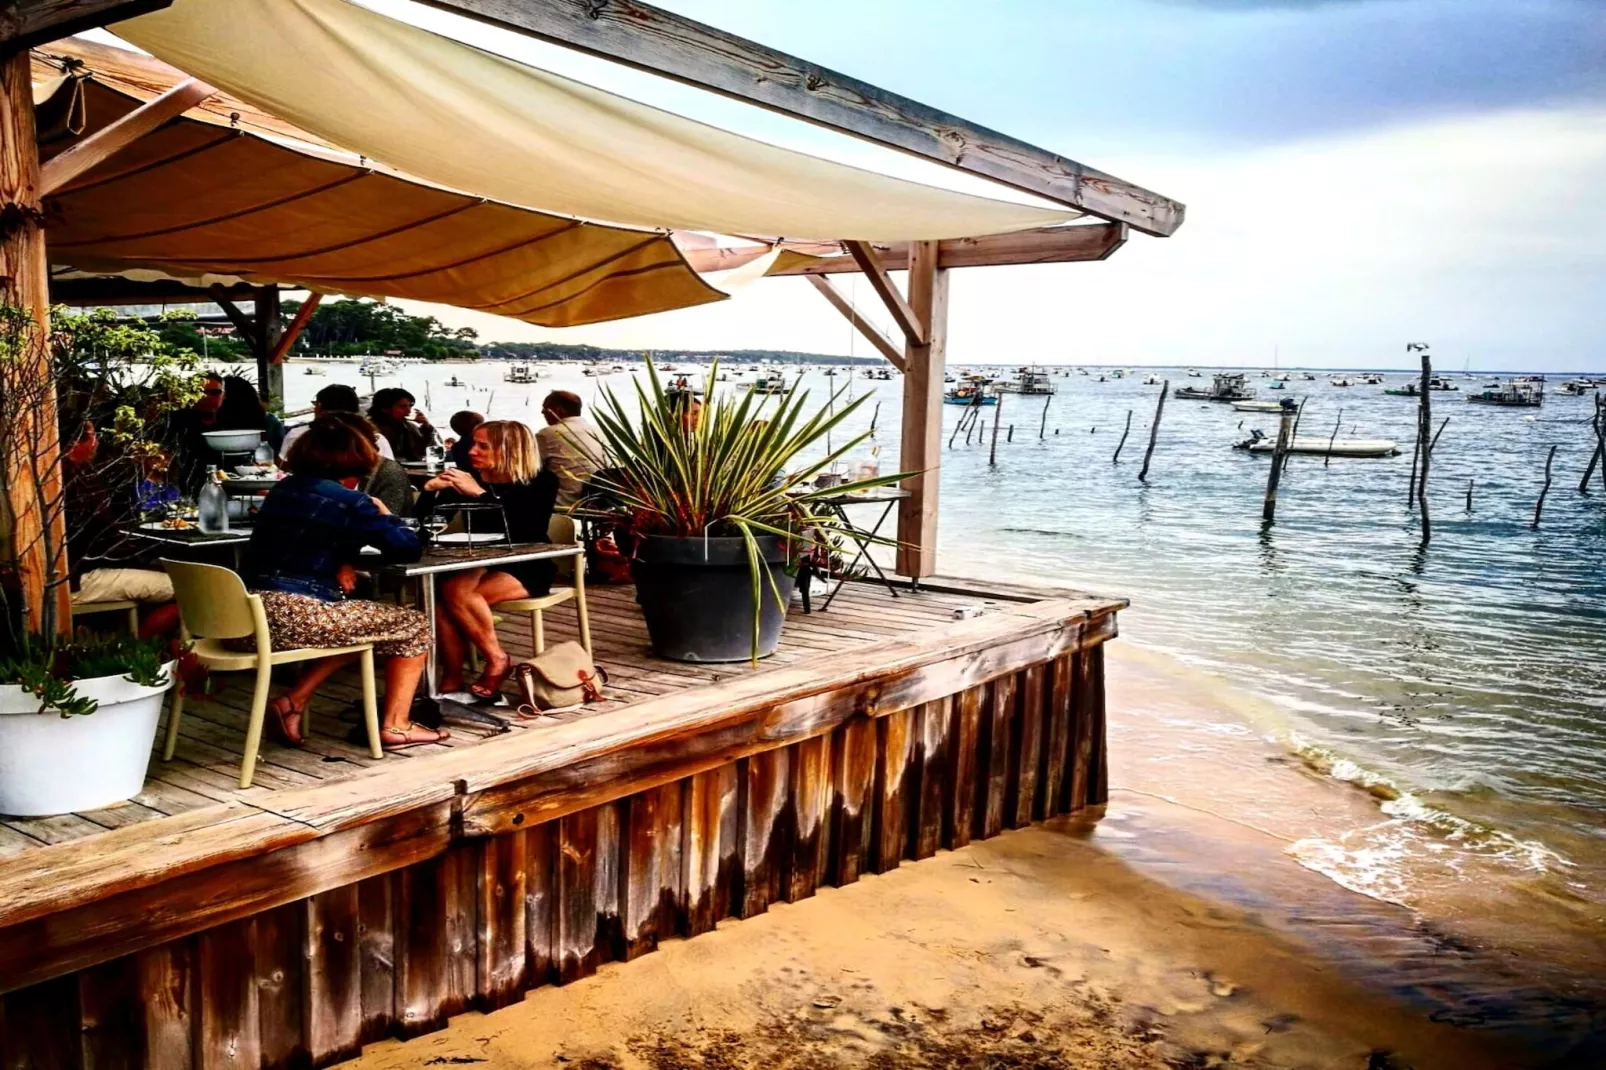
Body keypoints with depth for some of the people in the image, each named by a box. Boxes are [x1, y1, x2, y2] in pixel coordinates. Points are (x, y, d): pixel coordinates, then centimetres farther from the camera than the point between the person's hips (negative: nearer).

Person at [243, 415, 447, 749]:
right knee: (414, 625, 9)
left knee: (356, 621, 33)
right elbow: (409, 547, -5)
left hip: (249, 616, 8)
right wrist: (383, 513, 13)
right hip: (296, 617, -8)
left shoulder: (283, 490, 15)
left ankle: (293, 702, 22)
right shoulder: (346, 501, -7)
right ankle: (395, 726, 10)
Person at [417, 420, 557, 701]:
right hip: (482, 565, 5)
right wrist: (430, 489, -15)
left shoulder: (541, 482, -7)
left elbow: (526, 532, -23)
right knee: (439, 591, -27)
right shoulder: (470, 478, 4)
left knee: (459, 593, -30)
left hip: (527, 568, -5)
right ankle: (452, 678, -21)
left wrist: (480, 494, -28)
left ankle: (497, 660, -11)